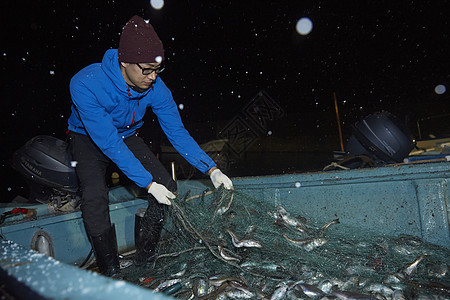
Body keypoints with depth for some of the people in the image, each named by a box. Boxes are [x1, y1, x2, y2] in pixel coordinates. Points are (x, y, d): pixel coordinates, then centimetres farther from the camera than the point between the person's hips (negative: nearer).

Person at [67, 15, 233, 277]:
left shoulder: (155, 87, -21)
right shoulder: (86, 85, -33)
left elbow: (177, 132, -18)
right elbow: (109, 143, -35)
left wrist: (211, 169, -28)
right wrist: (148, 184, -38)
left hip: (129, 136, 3)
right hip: (89, 139, -3)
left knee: (167, 187, -14)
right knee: (95, 197, -29)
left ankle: (146, 261, 5)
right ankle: (111, 273, -6)